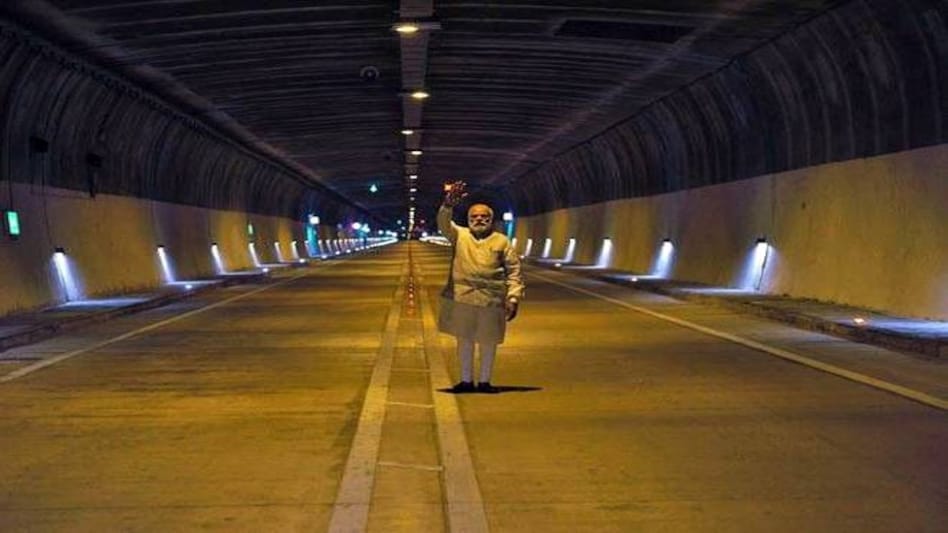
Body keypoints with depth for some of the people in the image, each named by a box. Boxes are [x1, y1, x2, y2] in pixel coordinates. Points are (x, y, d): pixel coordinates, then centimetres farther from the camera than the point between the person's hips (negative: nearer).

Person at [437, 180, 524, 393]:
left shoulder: (501, 241, 5)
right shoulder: (459, 235, 7)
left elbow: (514, 271, 3)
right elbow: (444, 224, -12)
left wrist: (514, 297, -6)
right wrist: (449, 204, -32)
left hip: (491, 299, -1)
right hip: (461, 297, 1)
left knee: (488, 341, 7)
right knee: (464, 338, 9)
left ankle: (484, 381, 21)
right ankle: (466, 380, 22)